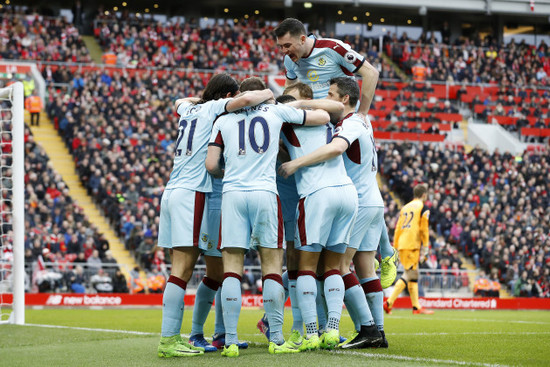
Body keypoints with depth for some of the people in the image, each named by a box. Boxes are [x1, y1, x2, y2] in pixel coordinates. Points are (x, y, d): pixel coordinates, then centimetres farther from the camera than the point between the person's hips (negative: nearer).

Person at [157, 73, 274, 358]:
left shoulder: (189, 109, 19)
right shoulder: (214, 108, 0)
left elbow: (180, 101, 44)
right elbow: (246, 100, -16)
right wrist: (269, 94, 3)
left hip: (172, 192, 8)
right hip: (192, 192, -8)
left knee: (180, 268, 7)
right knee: (182, 269, -10)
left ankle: (171, 336, 4)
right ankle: (168, 340, -14)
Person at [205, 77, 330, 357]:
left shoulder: (223, 120, 13)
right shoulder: (277, 112, 12)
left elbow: (211, 165, 7)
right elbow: (323, 117, 21)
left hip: (232, 194, 1)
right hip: (265, 193, -1)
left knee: (232, 268, 0)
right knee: (272, 267, 4)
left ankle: (230, 342, -5)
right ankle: (276, 340, 3)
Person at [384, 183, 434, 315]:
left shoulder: (405, 208, 18)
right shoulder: (423, 208, -1)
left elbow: (398, 228, 17)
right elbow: (424, 229, -8)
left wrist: (395, 247, 19)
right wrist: (425, 245, -5)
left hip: (402, 245, 8)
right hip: (412, 245, -8)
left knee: (413, 275, 13)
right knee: (409, 274, -9)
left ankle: (416, 307, 15)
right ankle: (389, 302, -19)